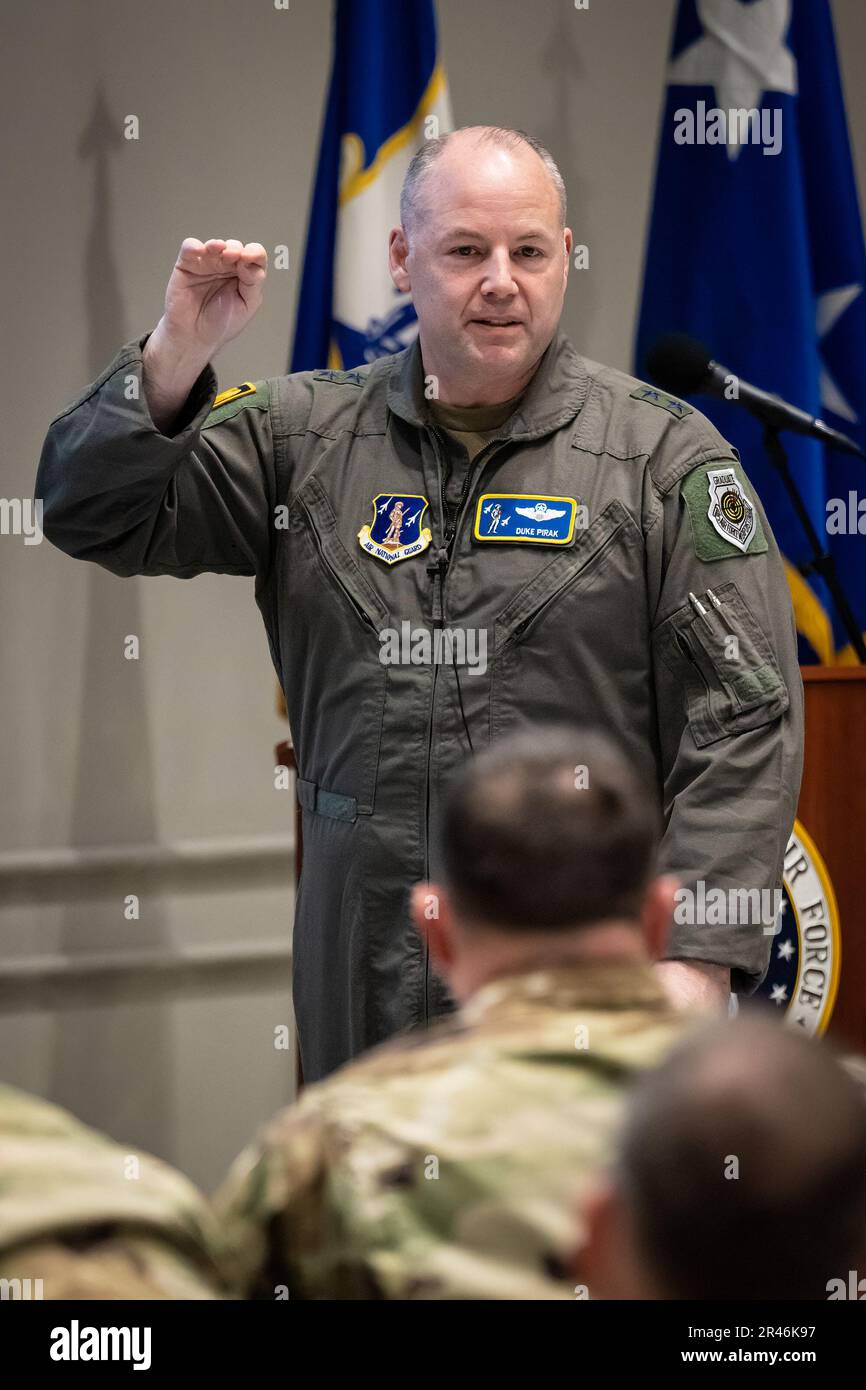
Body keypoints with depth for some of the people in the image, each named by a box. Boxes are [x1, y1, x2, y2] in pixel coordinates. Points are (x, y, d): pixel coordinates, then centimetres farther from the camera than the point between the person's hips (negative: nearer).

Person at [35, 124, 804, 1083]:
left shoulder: (667, 455, 0)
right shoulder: (306, 436, 9)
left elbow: (745, 723, -4)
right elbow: (95, 517, 6)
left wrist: (697, 955, -14)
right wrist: (174, 359, -11)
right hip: (365, 971, 3)